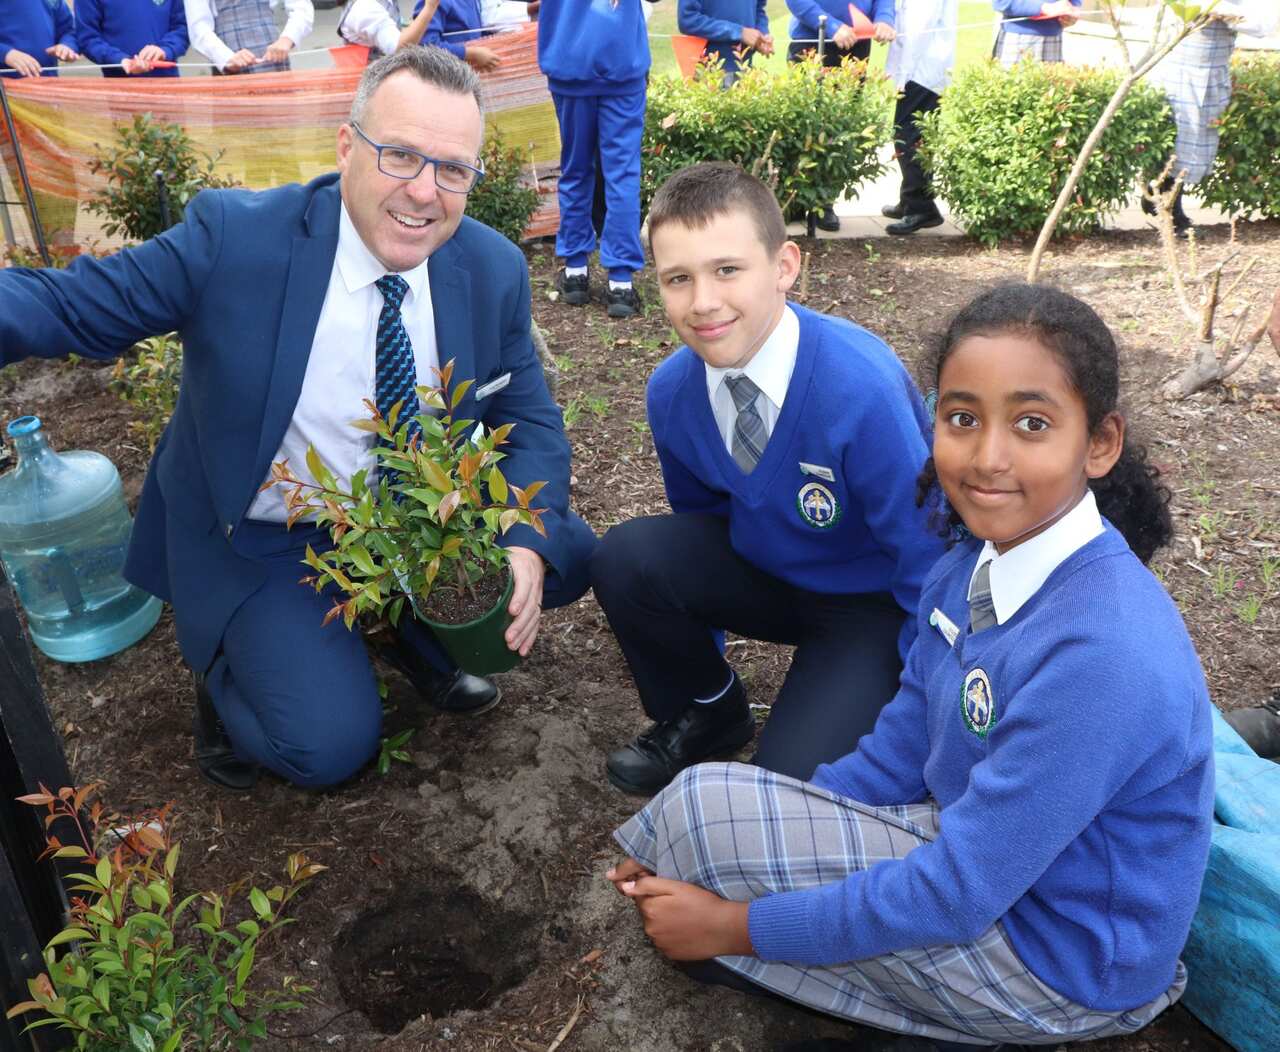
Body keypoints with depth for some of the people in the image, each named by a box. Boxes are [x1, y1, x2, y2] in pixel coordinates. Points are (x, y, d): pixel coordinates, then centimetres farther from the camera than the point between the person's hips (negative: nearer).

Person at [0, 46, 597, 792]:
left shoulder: (495, 271, -10)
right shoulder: (233, 236, -20)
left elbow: (529, 418, -5)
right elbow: (70, 304, -15)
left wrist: (526, 546, -24)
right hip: (265, 542, -4)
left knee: (569, 555, -11)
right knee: (331, 744, -19)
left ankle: (424, 624, 17)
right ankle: (229, 675, 16)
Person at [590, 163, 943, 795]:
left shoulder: (861, 387, -31)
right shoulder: (671, 390, -13)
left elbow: (930, 562, -22)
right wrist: (698, 631, 16)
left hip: (875, 603, -5)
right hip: (764, 568, 5)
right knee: (626, 555, -21)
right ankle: (707, 713, 7)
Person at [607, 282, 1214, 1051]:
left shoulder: (1101, 654, -32)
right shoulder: (972, 570, -5)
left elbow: (955, 892, -27)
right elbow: (898, 756, 3)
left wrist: (736, 925, -17)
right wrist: (692, 841, -1)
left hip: (1059, 956, -7)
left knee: (705, 811, -16)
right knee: (709, 812, 0)